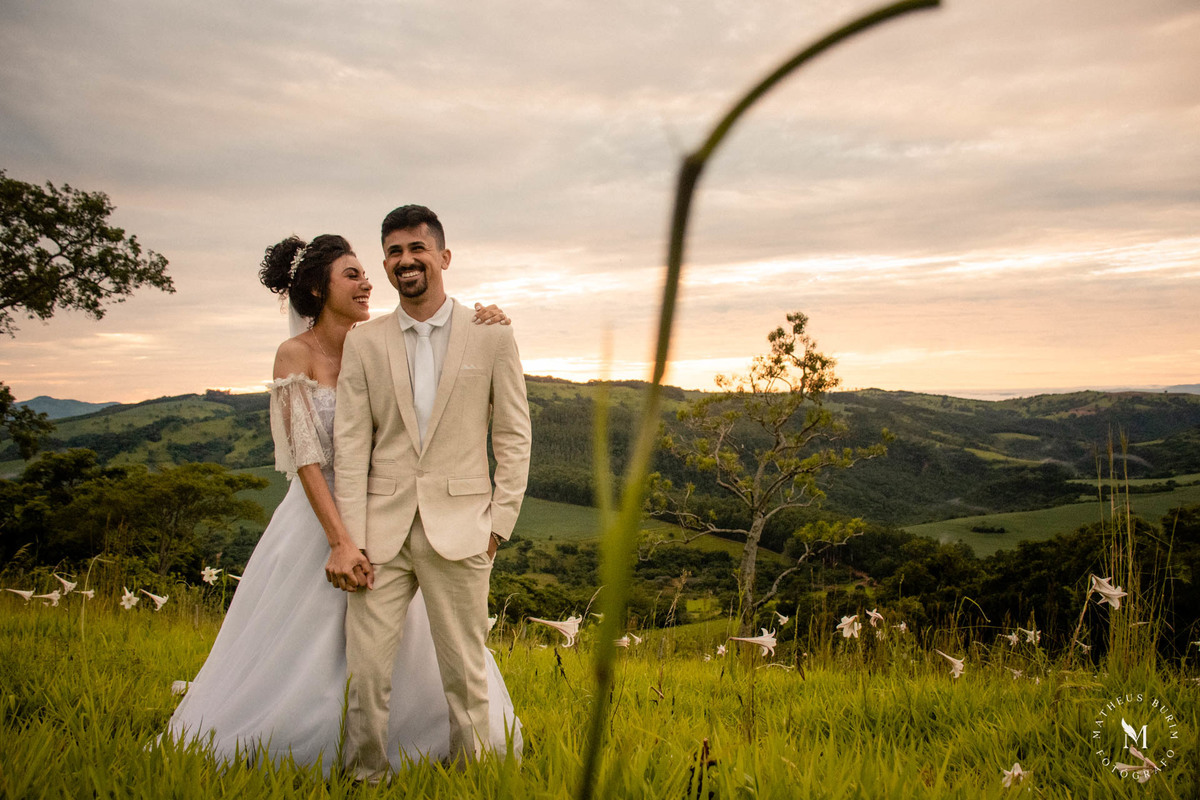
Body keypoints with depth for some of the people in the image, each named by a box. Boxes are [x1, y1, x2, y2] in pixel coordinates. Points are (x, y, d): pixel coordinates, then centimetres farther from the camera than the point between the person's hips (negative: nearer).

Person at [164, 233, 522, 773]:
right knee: (304, 663, 7)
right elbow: (305, 457, -19)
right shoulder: (295, 355, -12)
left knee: (407, 655, 13)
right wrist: (340, 541, -25)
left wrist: (484, 330, -19)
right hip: (321, 520, -5)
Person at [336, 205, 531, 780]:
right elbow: (350, 445, 3)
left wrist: (499, 522, -2)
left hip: (459, 530, -1)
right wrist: (351, 539, -3)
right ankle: (366, 777, 22)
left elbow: (513, 435, 4)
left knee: (465, 672, 7)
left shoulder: (492, 336, 2)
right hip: (383, 529, 2)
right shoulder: (362, 343, 7)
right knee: (366, 668, 3)